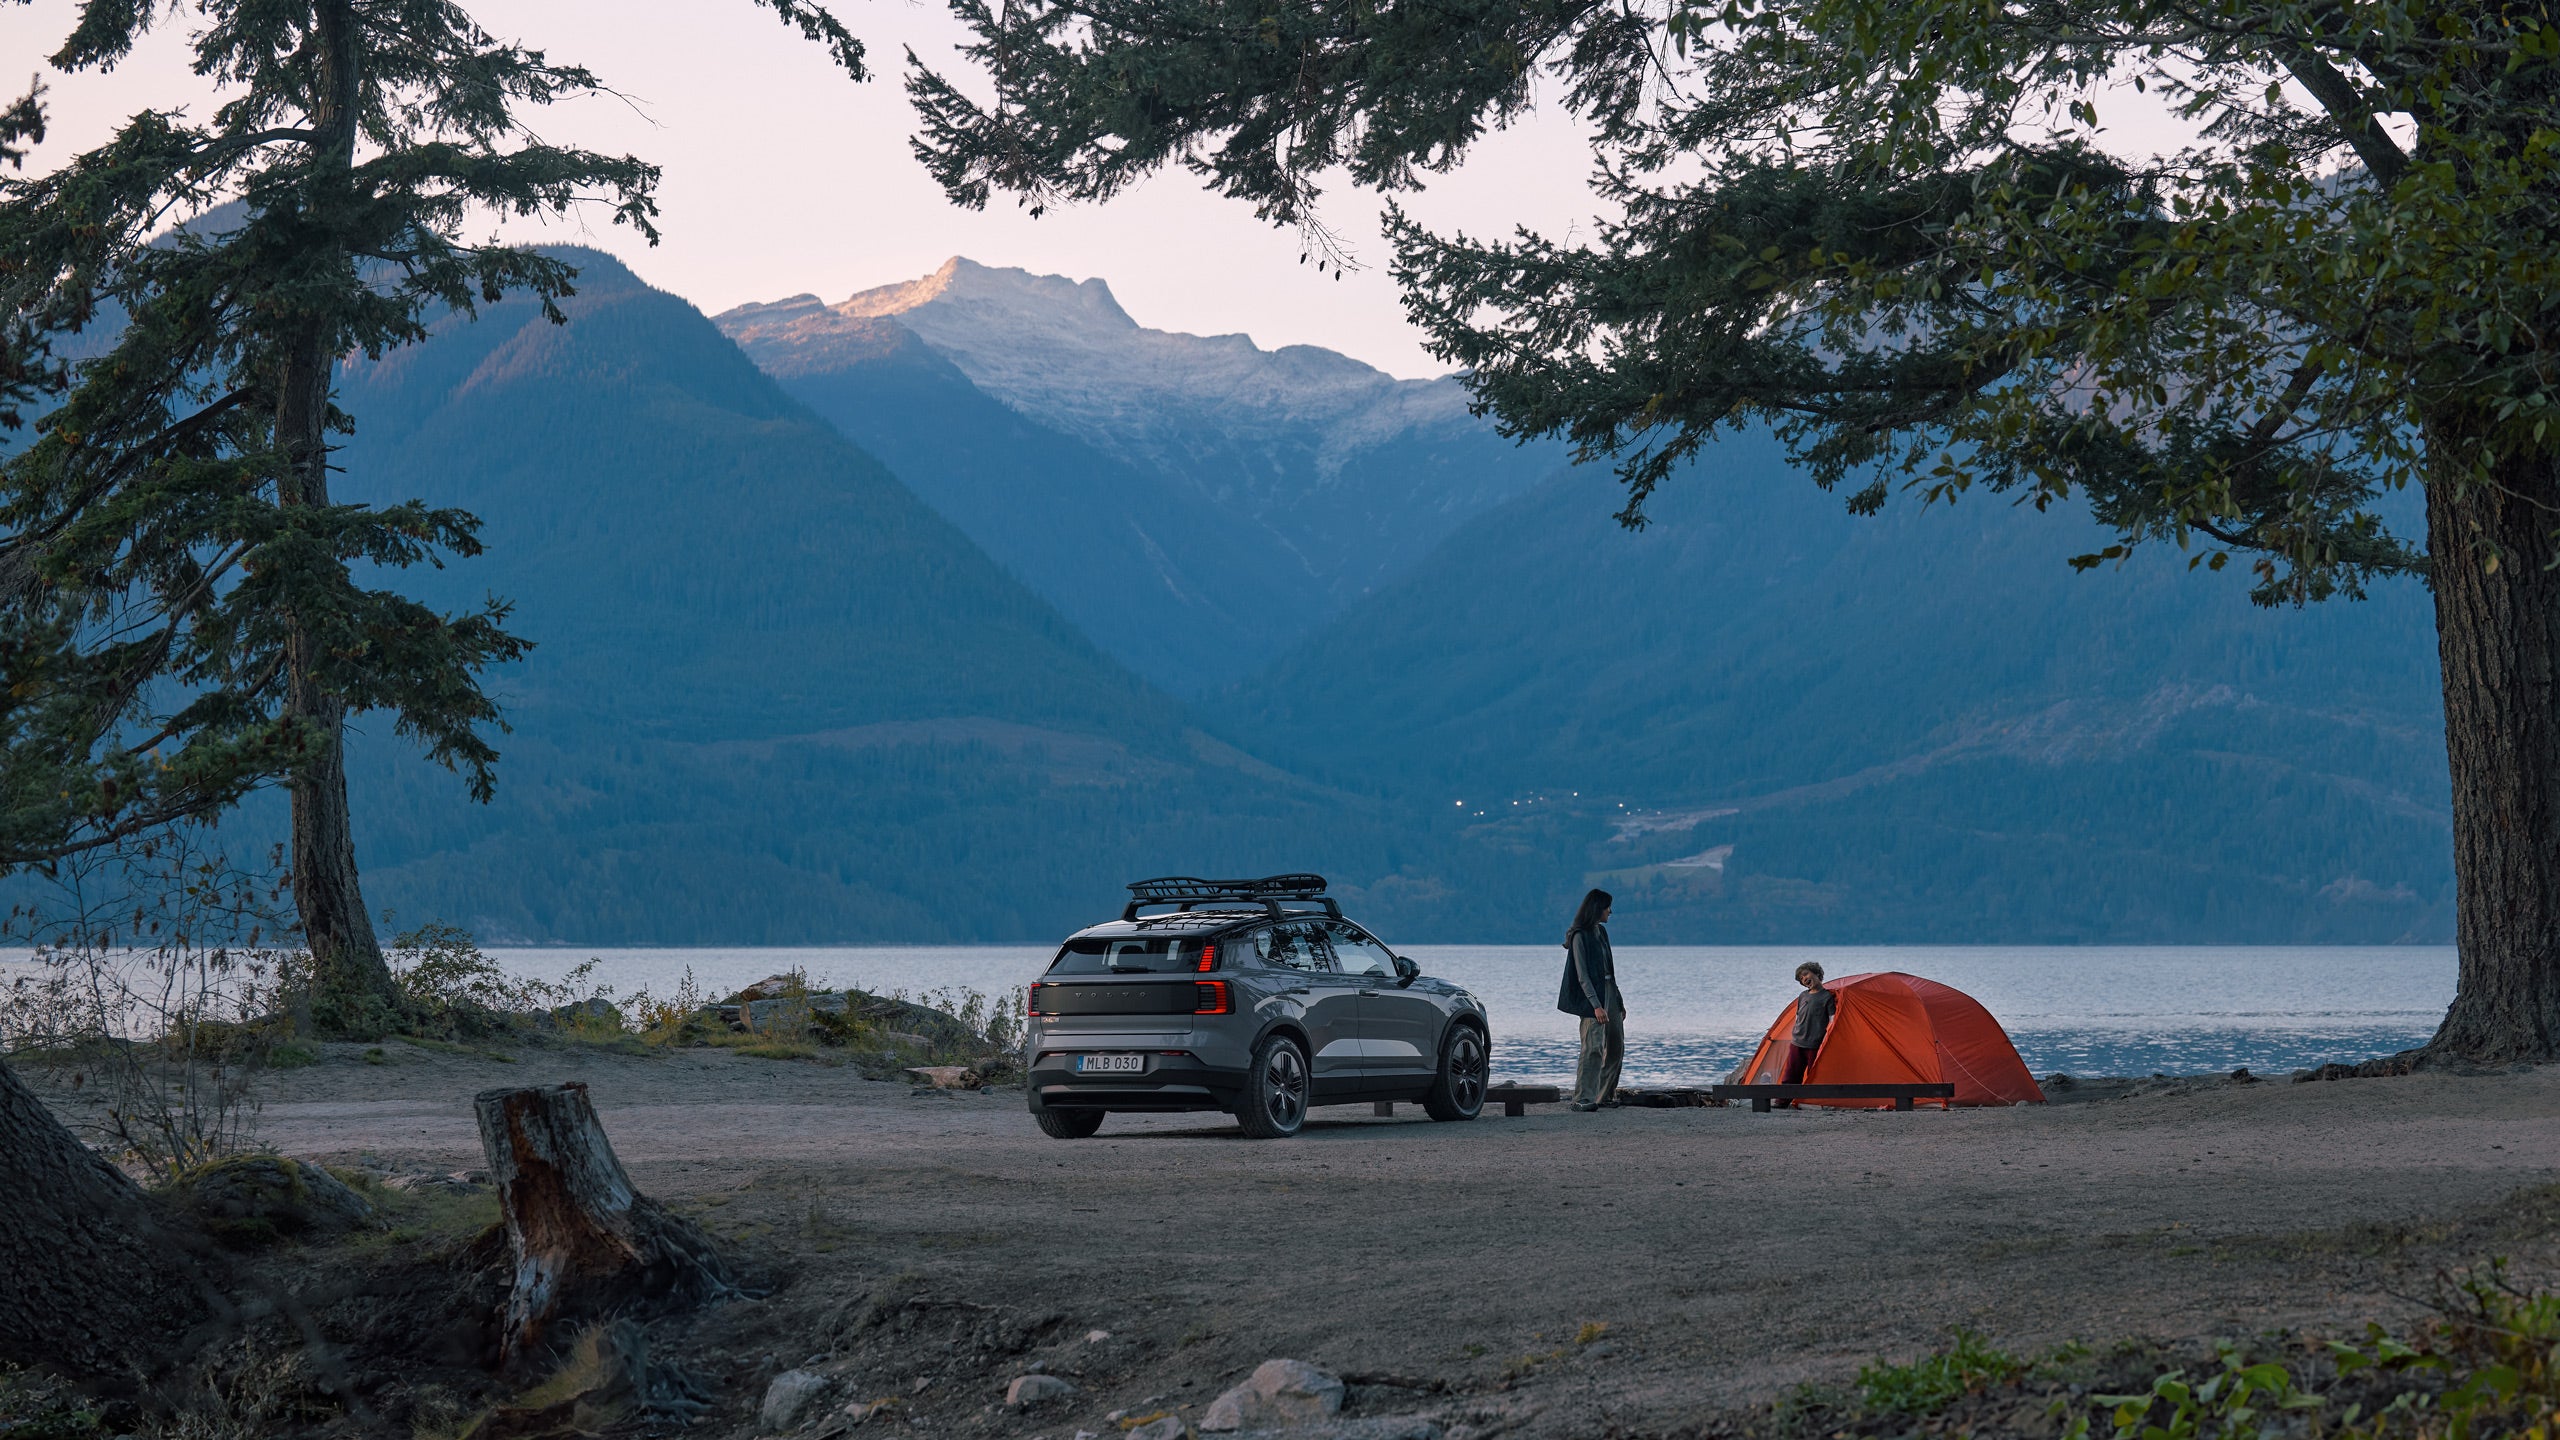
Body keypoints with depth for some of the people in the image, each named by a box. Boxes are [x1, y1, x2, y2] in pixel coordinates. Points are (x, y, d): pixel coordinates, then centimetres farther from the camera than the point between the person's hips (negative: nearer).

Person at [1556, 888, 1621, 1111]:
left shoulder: (1601, 931, 14)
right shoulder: (1580, 936, -12)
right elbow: (1583, 975, -17)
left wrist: (1619, 1001, 23)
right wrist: (1596, 1005, -25)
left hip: (1610, 992, 9)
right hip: (1592, 995, -9)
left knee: (1616, 1048, 12)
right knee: (1594, 1046, -17)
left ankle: (1606, 1095, 23)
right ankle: (1583, 1099, -19)